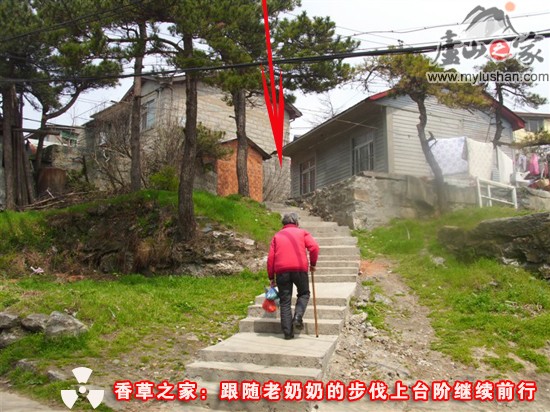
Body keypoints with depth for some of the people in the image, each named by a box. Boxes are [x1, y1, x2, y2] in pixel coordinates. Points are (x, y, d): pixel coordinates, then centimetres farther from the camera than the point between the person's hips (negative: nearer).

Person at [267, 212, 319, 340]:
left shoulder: (277, 236, 20)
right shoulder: (302, 233, 14)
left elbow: (270, 258, 11)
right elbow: (314, 247, -4)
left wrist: (271, 277, 13)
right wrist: (313, 264, 8)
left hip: (281, 270, 2)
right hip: (300, 268, -2)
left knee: (285, 301, 7)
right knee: (304, 294, 19)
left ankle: (288, 332, 5)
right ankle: (298, 317, -4)